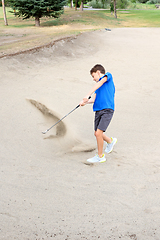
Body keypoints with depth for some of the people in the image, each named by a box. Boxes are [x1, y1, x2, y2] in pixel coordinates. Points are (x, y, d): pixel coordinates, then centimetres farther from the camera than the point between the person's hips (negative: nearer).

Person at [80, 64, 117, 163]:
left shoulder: (108, 76, 5)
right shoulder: (98, 85, 25)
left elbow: (100, 83, -14)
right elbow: (94, 99, 13)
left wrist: (88, 95, -24)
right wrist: (85, 102, -6)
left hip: (107, 110, -8)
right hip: (98, 111, 8)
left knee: (99, 133, -14)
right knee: (97, 133, 11)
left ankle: (100, 156, 3)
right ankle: (110, 141, 41)